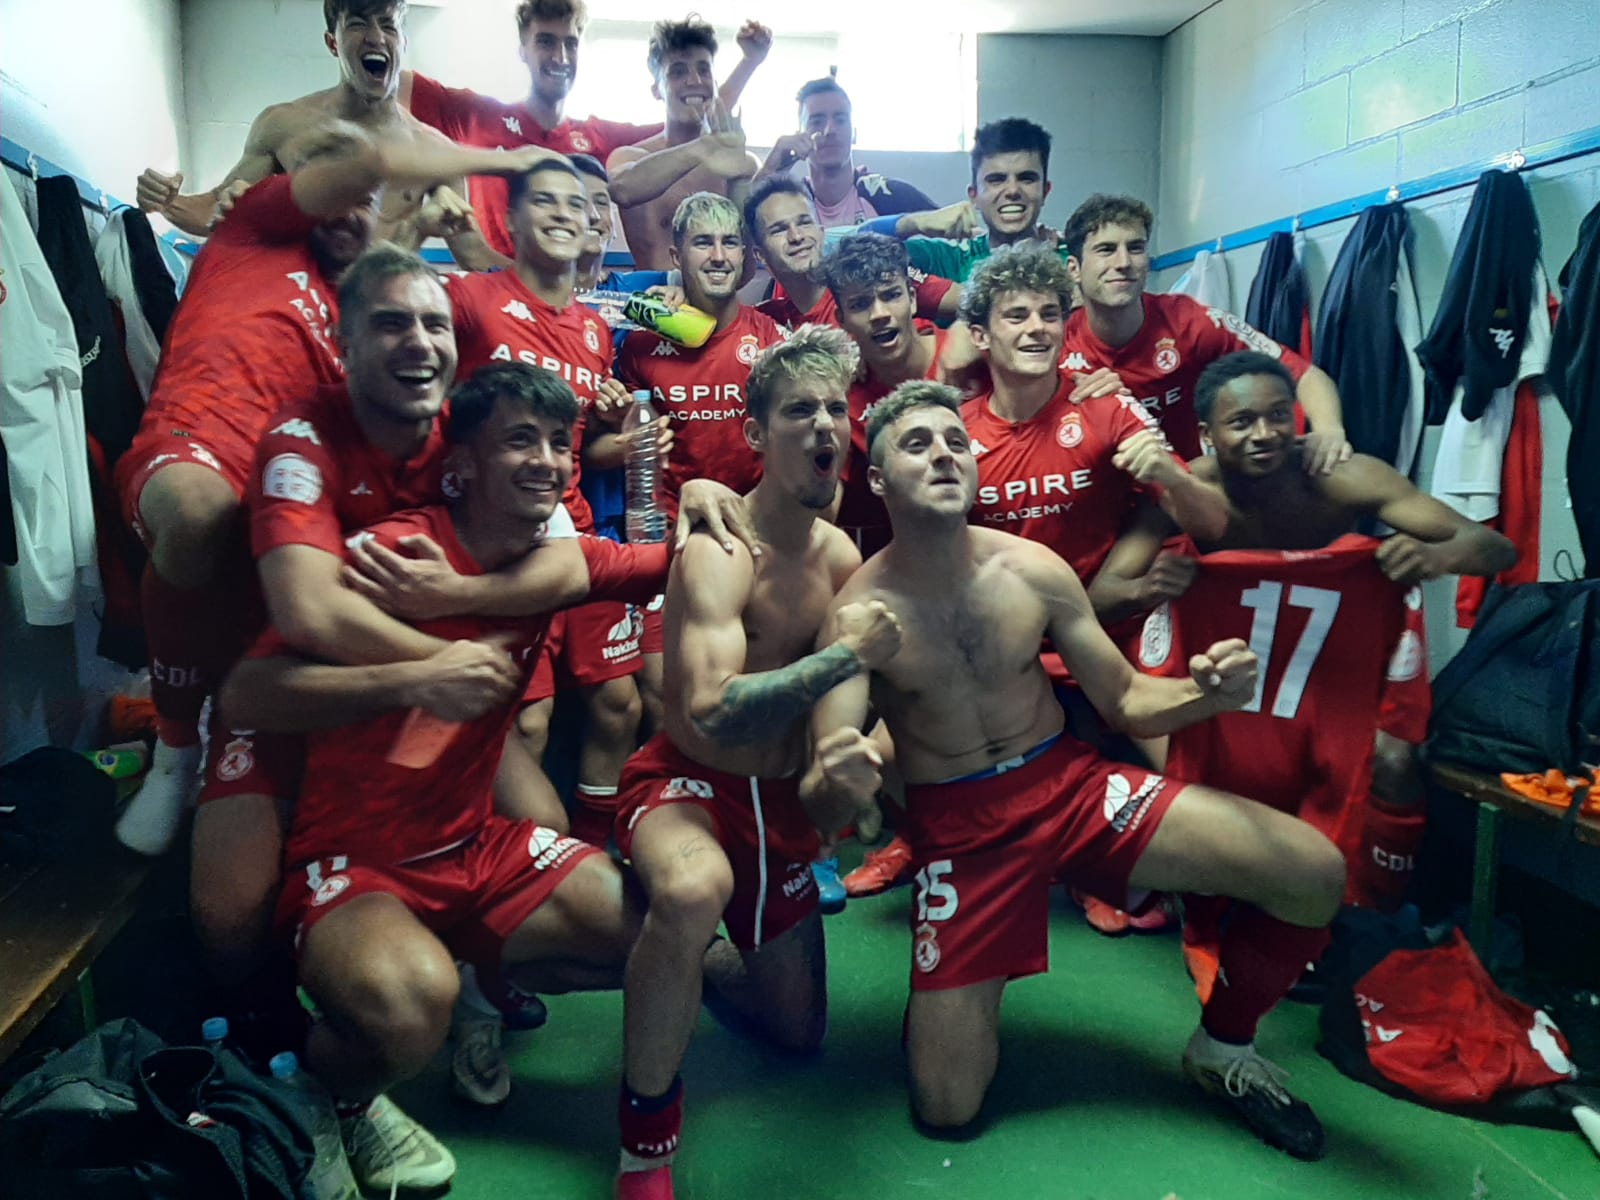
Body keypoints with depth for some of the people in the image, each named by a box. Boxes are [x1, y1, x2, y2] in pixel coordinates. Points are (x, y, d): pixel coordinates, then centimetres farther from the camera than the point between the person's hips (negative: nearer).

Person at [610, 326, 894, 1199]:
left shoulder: (840, 553, -1)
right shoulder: (718, 553, -23)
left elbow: (856, 691, 9)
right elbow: (709, 713, -36)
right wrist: (844, 653, -32)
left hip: (784, 803, 7)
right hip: (688, 783, -6)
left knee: (798, 1029, 16)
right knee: (696, 889, -43)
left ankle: (677, 965, 46)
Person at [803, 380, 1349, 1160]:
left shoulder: (1034, 568, -7)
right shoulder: (857, 614, -15)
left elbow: (1126, 702, 3)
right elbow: (821, 810, -19)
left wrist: (1208, 691, -19)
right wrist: (836, 787, -45)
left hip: (1073, 783, 3)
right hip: (957, 826, -2)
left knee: (1314, 874, -12)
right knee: (946, 1109, -4)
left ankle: (1224, 1048, 15)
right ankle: (943, 994, 32)